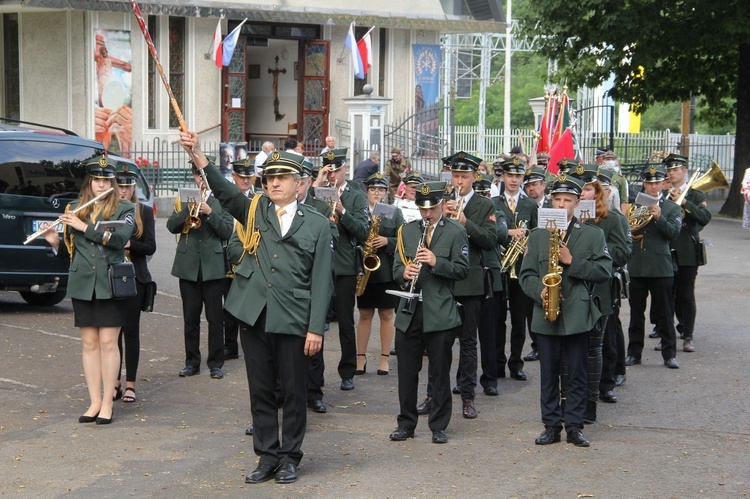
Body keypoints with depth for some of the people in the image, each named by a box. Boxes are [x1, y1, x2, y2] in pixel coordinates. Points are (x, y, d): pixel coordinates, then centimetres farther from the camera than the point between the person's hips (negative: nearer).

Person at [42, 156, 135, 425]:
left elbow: (120, 238, -18)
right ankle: (94, 402, 10)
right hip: (82, 284, 3)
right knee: (89, 343, 5)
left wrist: (84, 226, -18)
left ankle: (107, 403, 5)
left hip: (111, 284, -3)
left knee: (108, 342, -2)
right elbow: (68, 251, 14)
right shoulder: (74, 209, 10)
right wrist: (55, 242, -8)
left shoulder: (125, 209, 0)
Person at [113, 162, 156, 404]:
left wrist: (129, 244, -17)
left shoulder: (144, 212, 4)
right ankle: (115, 382, 11)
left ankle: (130, 384, 6)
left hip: (134, 278, -1)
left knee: (131, 329, 1)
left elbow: (150, 247, -1)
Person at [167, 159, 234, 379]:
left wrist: (209, 212, -16)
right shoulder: (184, 199, 10)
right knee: (190, 317, 7)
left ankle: (216, 363, 8)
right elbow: (172, 226, -1)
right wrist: (189, 209, -14)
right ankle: (192, 362, 14)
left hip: (212, 264, -2)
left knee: (215, 317, 0)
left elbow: (227, 231, -5)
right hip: (188, 264, 2)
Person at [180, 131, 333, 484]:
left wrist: (315, 328, -7)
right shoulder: (255, 211, 8)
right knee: (261, 391, 9)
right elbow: (224, 192, -10)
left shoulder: (316, 224, 2)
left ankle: (289, 457, 19)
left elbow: (321, 281, -1)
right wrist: (198, 155, -24)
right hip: (254, 316, 2)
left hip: (292, 321, -2)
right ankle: (267, 457, 19)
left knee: (292, 392, 6)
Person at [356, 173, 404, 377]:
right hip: (364, 270, 0)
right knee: (365, 314, 6)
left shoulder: (395, 213, 6)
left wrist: (387, 241, -16)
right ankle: (361, 357, 11)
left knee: (387, 314, 4)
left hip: (387, 272, 0)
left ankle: (385, 358, 10)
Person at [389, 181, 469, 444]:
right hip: (409, 312, 4)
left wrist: (436, 262, -21)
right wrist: (404, 273, -11)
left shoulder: (455, 232, 0)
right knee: (406, 371, 8)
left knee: (440, 372, 4)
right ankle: (406, 423, 18)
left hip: (440, 313, -3)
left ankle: (439, 426, 12)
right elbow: (396, 267, 12)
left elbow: (462, 270, -6)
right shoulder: (407, 230, 13)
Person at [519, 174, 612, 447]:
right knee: (548, 375, 6)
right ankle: (551, 426, 14)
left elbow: (603, 271, -4)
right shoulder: (538, 235, 10)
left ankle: (574, 427, 11)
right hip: (546, 314, 2)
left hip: (578, 315, -2)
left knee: (577, 376, 4)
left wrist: (572, 262, -14)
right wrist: (539, 292, -13)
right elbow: (526, 274, 6)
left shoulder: (593, 234, 4)